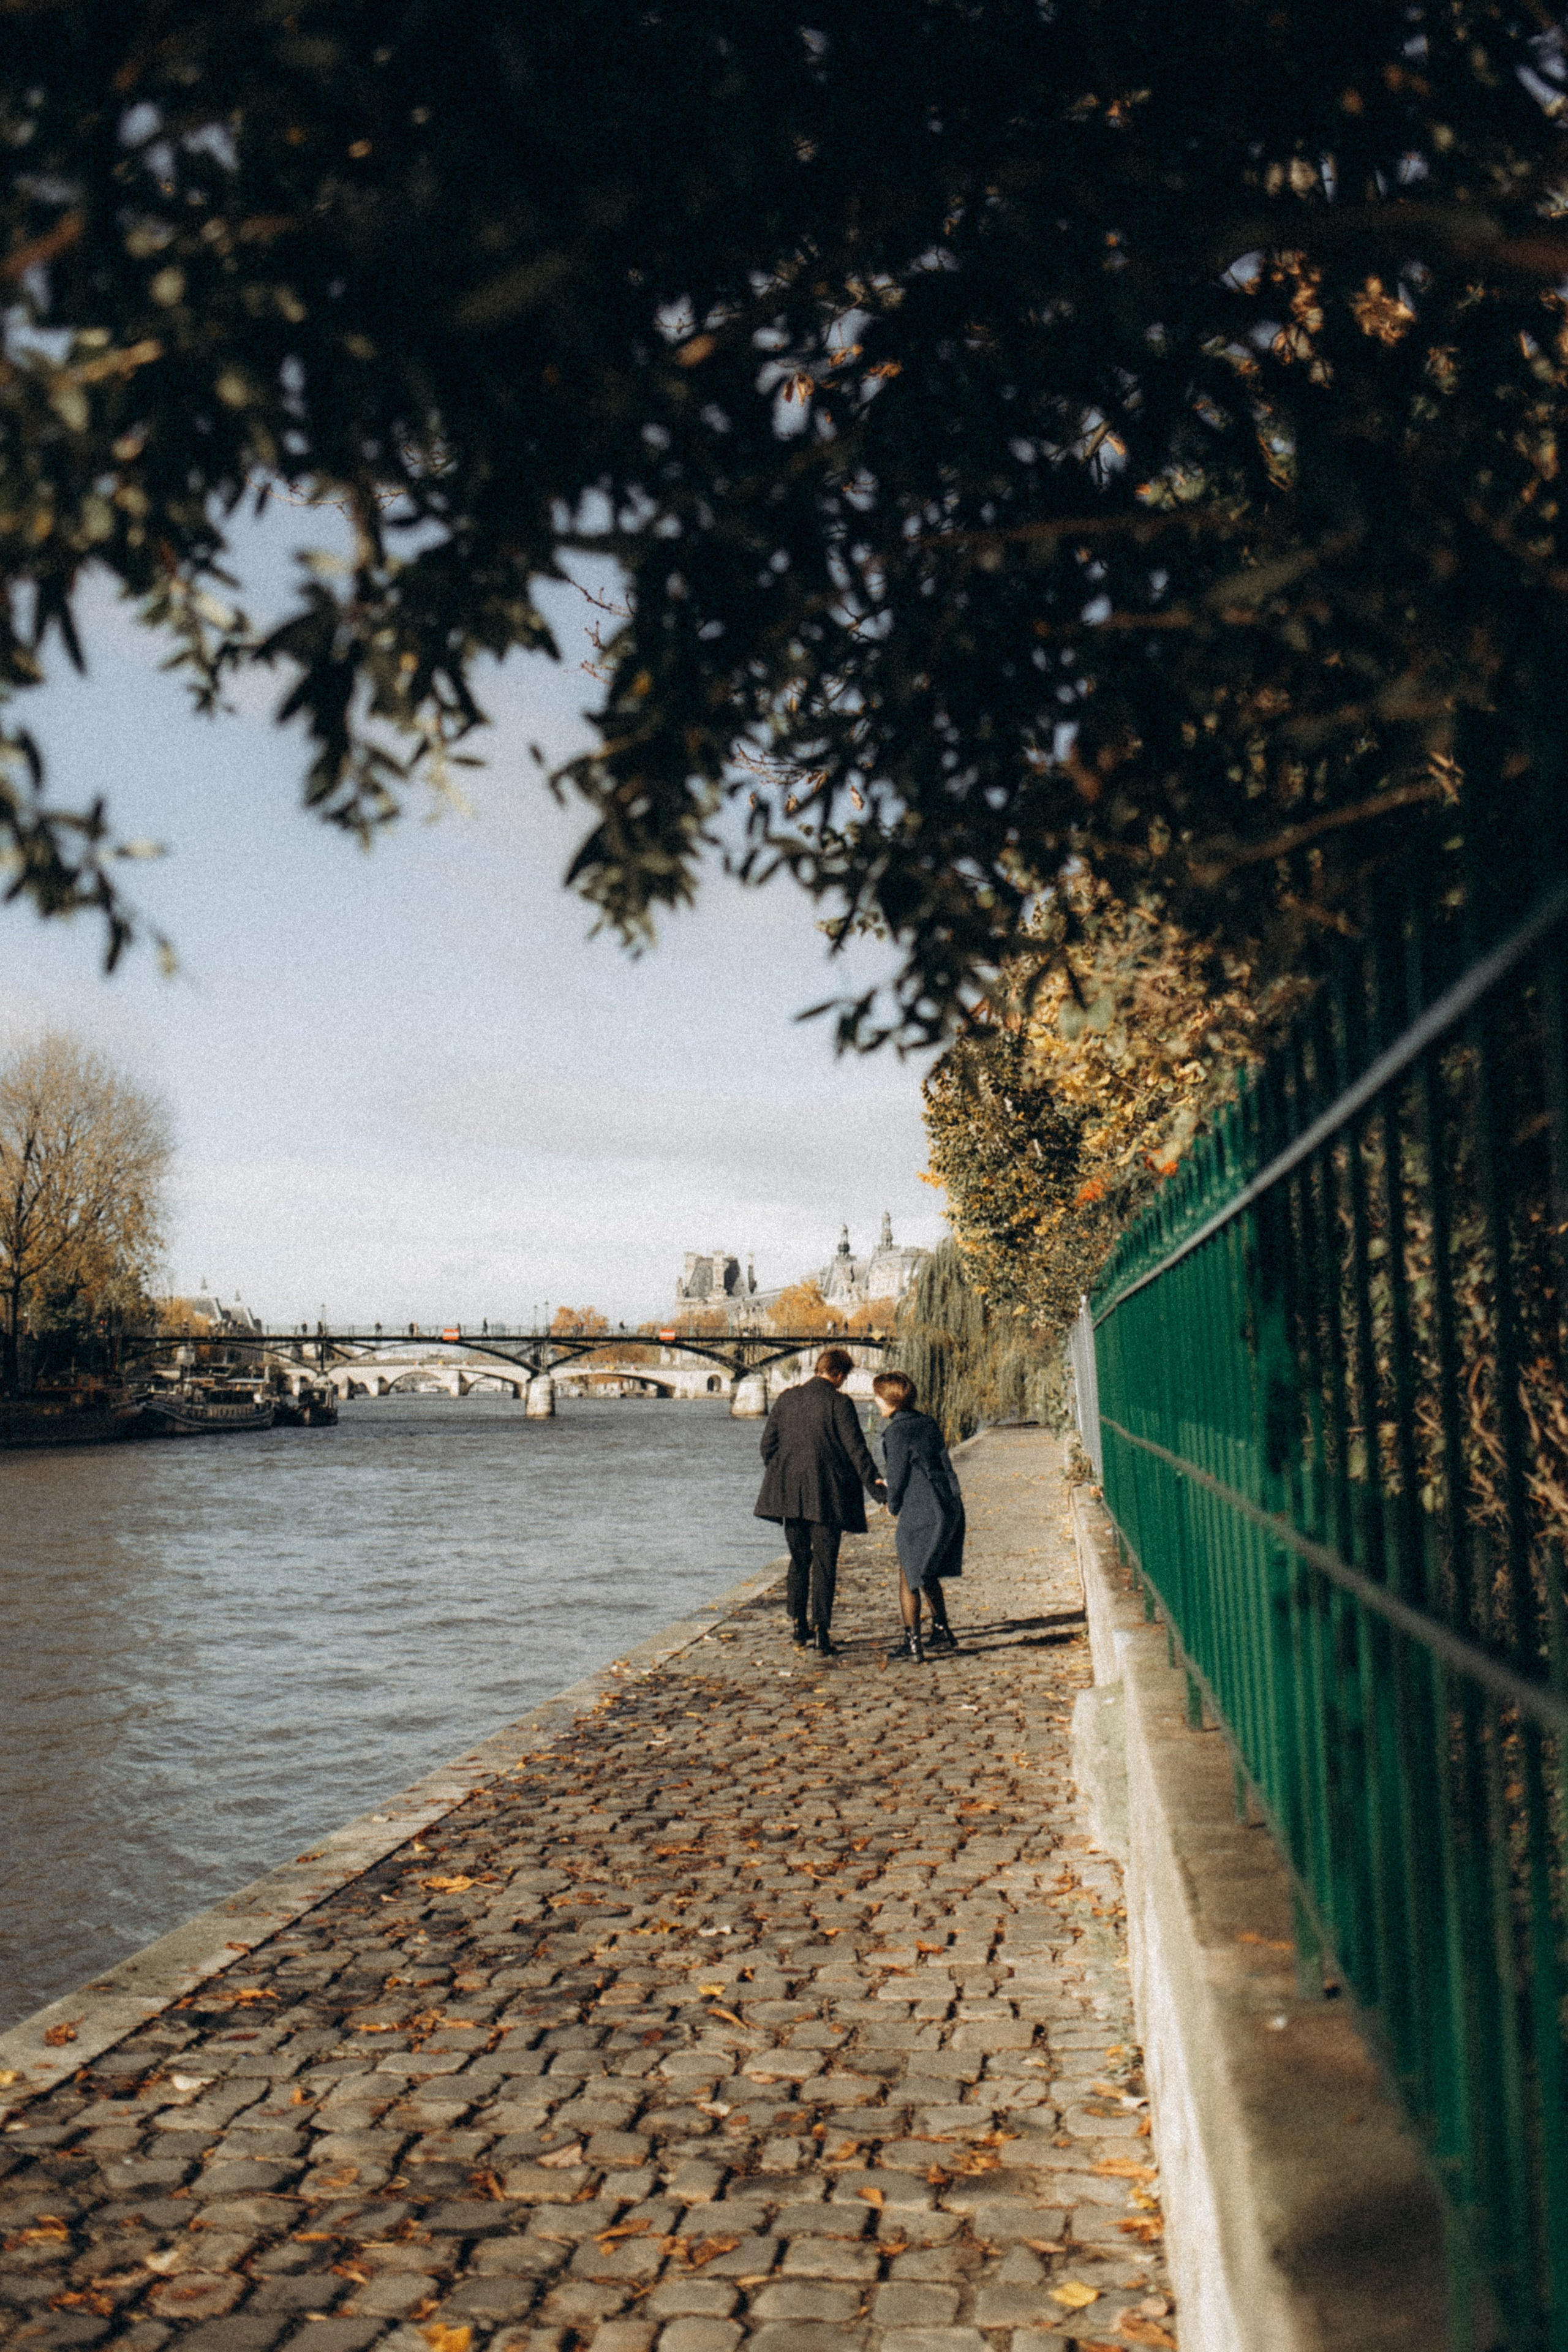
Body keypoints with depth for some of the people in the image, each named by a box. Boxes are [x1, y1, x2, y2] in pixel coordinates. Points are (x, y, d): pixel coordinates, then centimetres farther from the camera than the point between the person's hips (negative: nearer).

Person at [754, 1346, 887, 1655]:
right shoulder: (839, 1403, -7)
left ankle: (799, 1625, 18)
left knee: (799, 1559, 16)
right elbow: (856, 1449, -11)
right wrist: (877, 1485, -9)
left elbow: (768, 1444, 9)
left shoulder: (787, 1399, 7)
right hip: (827, 1493, -4)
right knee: (824, 1563, 2)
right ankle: (821, 1629, -2)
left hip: (790, 1491, 4)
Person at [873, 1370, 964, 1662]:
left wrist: (893, 1506, 8)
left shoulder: (896, 1432, -13)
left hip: (920, 1513, -8)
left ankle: (912, 1641, 2)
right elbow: (945, 1464, 13)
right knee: (929, 1574, 22)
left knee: (909, 1577, 2)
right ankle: (942, 1631, 30)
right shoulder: (928, 1423, 10)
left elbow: (897, 1476, -9)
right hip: (950, 1507, 8)